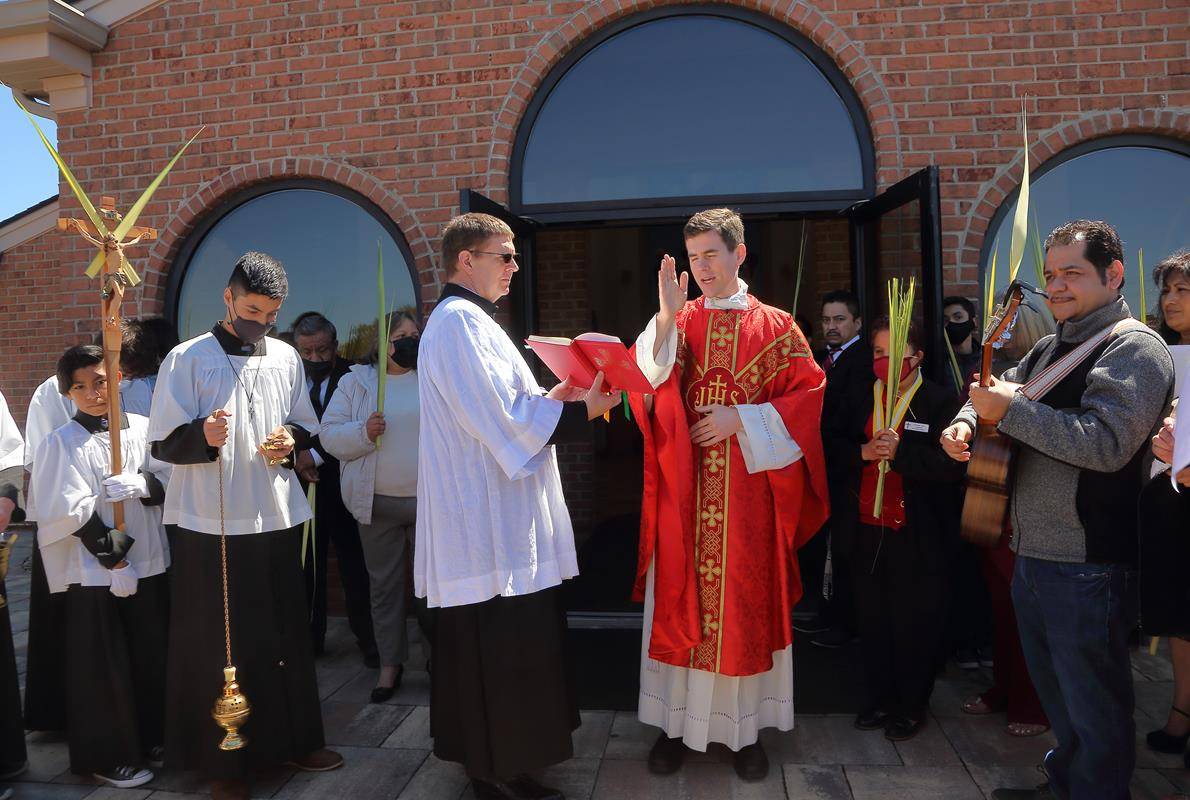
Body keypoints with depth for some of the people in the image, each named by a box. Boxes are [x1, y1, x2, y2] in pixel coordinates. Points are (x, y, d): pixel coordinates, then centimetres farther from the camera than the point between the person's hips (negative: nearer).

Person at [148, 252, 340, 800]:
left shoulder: (286, 357, 9)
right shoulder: (188, 358, -4)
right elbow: (163, 444, -5)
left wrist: (291, 441, -4)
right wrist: (203, 437, -25)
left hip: (278, 518, 4)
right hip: (212, 525, -4)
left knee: (287, 634, 12)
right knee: (218, 644, 3)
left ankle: (295, 739, 28)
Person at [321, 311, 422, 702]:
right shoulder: (356, 382, 6)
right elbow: (330, 434, 1)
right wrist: (364, 432, -17)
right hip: (378, 502, 1)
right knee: (385, 585, 9)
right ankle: (390, 664, 21)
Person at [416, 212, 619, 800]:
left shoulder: (465, 319, 18)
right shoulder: (460, 321, -15)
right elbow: (504, 418, -21)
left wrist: (550, 399, 10)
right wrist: (583, 409, -11)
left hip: (488, 521, 11)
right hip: (492, 524, -11)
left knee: (486, 649, 18)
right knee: (503, 648, -1)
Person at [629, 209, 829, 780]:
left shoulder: (775, 326, 4)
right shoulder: (675, 322, 8)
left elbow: (807, 395, -1)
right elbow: (646, 386, -7)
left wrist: (741, 418, -12)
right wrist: (665, 320, -18)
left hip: (748, 493, -1)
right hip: (684, 492, 1)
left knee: (745, 602, 6)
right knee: (681, 600, 5)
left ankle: (746, 726, 21)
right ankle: (678, 720, 19)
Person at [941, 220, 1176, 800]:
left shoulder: (1135, 348, -13)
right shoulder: (1052, 348, 13)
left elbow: (1106, 442, -26)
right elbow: (1000, 391, 25)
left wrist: (1011, 409, -22)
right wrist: (966, 421, 2)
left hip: (1087, 568, -9)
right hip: (1032, 556, 9)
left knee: (1095, 712, 7)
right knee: (1054, 693, 25)